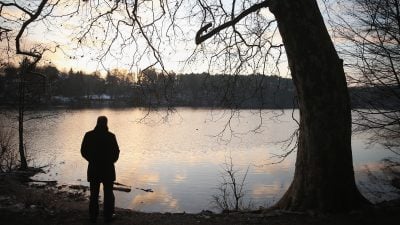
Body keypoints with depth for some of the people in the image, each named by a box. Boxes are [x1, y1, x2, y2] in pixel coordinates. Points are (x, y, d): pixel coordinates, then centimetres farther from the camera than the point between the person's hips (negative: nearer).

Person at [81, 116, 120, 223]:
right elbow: (116, 152, -11)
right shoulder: (110, 136, -14)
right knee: (108, 193, 12)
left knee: (94, 193, 15)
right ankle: (108, 216, 17)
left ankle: (93, 216, 23)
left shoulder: (88, 135, -7)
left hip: (93, 169, 2)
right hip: (108, 168, -2)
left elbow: (83, 151, -2)